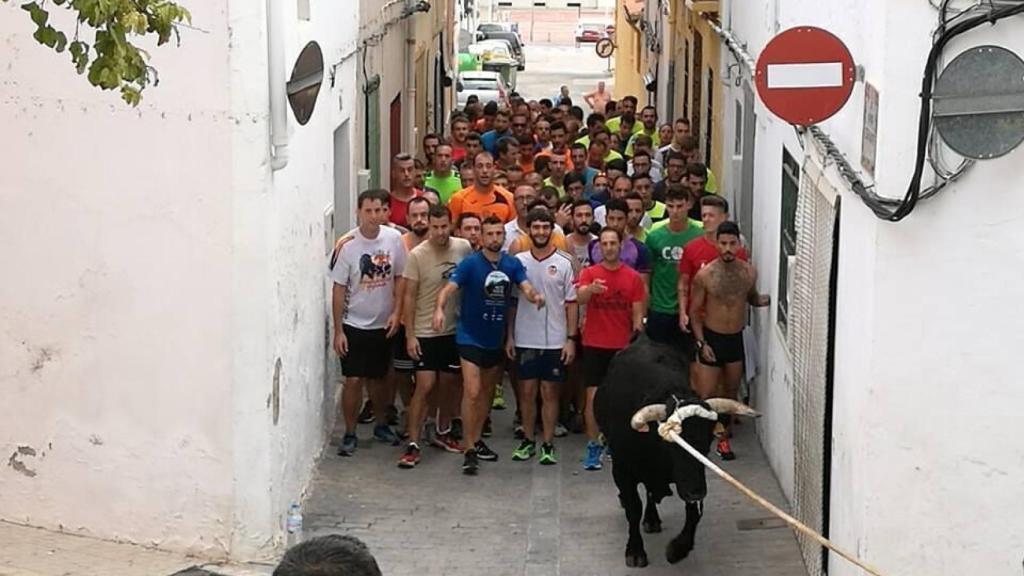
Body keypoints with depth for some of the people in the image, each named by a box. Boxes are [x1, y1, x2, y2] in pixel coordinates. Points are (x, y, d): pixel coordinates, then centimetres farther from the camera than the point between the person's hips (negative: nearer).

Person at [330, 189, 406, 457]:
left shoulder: (394, 239, -7)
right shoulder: (348, 245, -13)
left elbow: (400, 279, 3)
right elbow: (339, 289, -9)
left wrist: (396, 312, -6)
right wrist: (338, 331, -10)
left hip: (383, 324, 3)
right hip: (354, 325, -2)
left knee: (378, 378, 16)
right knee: (354, 380, -4)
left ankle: (382, 425, 34)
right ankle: (350, 434, 8)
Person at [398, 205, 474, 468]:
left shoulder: (464, 248, -2)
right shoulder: (416, 255, -12)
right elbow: (409, 296, -9)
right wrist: (410, 335, -12)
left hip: (454, 330, 4)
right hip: (425, 332, -4)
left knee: (448, 384, 15)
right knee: (425, 386, -10)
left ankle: (443, 432, 34)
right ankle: (413, 445, -6)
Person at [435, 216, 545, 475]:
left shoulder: (512, 264, 0)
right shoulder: (470, 263, -12)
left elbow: (526, 287, -12)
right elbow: (449, 288, -22)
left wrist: (535, 296, -36)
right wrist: (439, 308, -43)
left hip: (496, 337, 5)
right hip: (470, 336, -5)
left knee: (487, 391, 17)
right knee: (472, 392, -14)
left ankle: (476, 440, 33)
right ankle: (469, 451, -9)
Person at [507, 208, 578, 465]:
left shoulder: (564, 263, -1)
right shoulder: (518, 261, 3)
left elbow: (571, 303, 0)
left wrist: (571, 339, -5)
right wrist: (509, 336, 3)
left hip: (555, 340, -1)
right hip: (525, 339, 1)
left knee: (550, 391, 3)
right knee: (527, 390, 6)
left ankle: (548, 445, 9)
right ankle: (528, 441, 17)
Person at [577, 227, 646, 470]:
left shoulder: (633, 277, 3)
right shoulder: (589, 273, 0)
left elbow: (638, 315, 4)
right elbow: (579, 299, -19)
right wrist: (591, 288, -42)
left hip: (623, 347, 1)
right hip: (595, 345, -1)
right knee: (593, 396, -3)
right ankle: (593, 447, 3)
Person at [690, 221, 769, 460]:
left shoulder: (749, 272, -4)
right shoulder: (704, 275, -13)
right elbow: (694, 311, -6)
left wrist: (765, 300, -9)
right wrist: (701, 343, -13)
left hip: (736, 339, 4)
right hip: (711, 338, -3)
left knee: (730, 392, 14)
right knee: (705, 394, -5)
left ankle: (723, 438, 27)